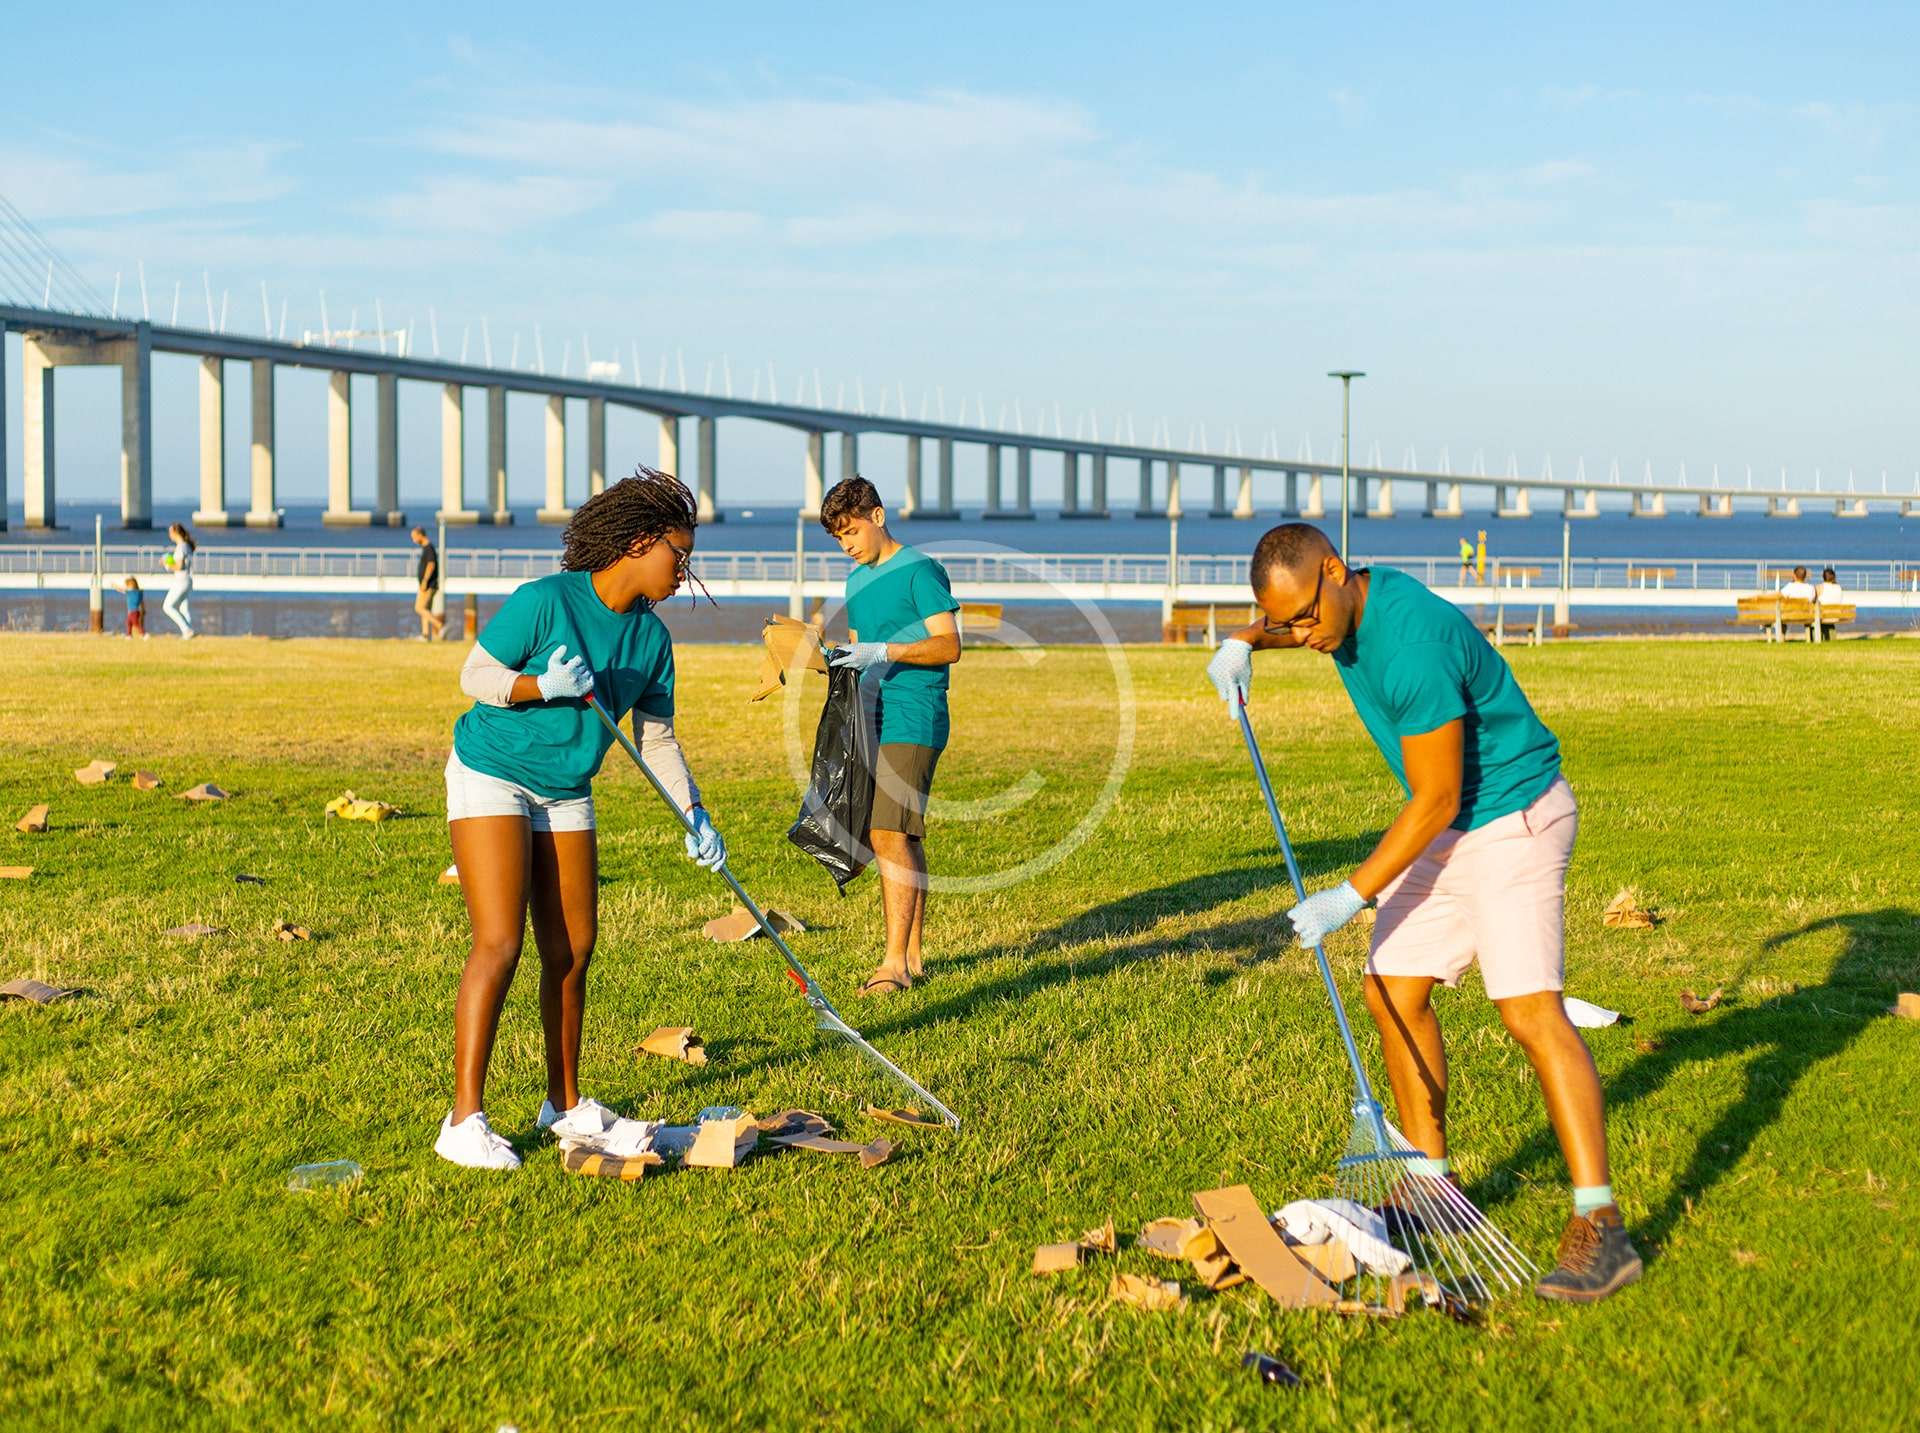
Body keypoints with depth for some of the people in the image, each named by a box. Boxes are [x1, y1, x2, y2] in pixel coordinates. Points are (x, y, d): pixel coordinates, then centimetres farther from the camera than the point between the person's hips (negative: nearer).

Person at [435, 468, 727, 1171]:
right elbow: (474, 675, -13)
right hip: (491, 776, -7)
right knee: (499, 943, -15)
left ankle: (565, 1105, 21)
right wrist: (539, 685, -30)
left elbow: (658, 739, 8)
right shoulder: (544, 601, -18)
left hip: (567, 796, 7)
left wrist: (696, 817, -2)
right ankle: (464, 1121, -12)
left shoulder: (651, 637, 2)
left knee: (571, 950, 7)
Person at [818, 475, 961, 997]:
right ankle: (912, 954, 13)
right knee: (902, 839, 9)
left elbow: (949, 645, -14)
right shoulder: (857, 580, 19)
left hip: (912, 721, -8)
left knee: (889, 834, -14)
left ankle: (895, 961, -14)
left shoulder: (920, 570, -7)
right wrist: (845, 662, 4)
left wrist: (883, 651, -22)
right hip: (873, 719, 8)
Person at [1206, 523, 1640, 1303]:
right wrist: (1243, 641, 5)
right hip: (1445, 827, 10)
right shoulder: (1351, 599, -1)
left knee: (1531, 1011, -18)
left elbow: (1434, 801, -24)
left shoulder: (1412, 644, -29)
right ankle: (1431, 1179, 21)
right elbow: (1284, 620, 27)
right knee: (1394, 995, 8)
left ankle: (1600, 1225, -19)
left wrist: (1351, 896, -19)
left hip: (1513, 820, -10)